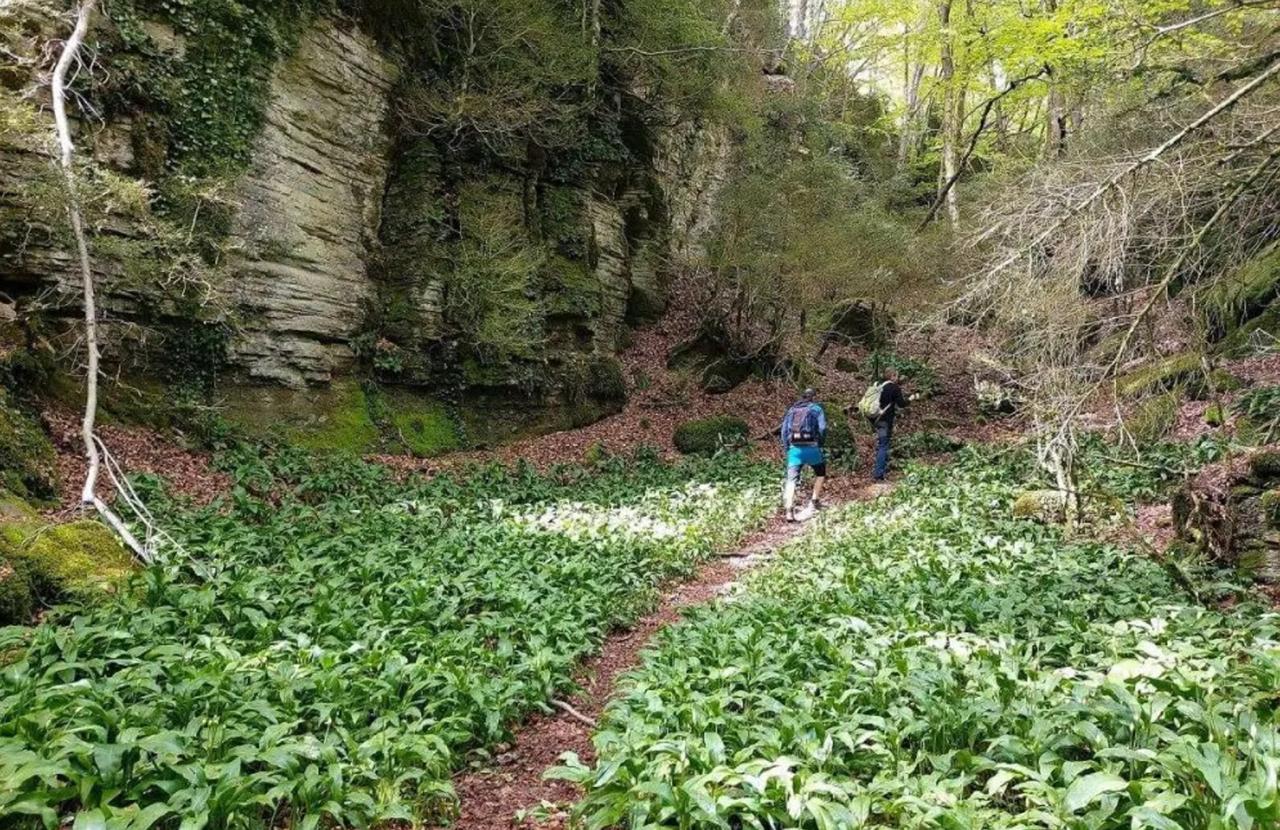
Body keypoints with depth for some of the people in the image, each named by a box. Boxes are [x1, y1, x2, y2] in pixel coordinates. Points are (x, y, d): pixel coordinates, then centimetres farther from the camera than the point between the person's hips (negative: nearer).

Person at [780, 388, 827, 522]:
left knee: (791, 479, -2)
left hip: (794, 448, 3)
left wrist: (786, 448, 15)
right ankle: (814, 501, 22)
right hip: (811, 447, -2)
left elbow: (784, 430, 12)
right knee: (820, 473, 23)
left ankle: (789, 510, -17)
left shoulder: (792, 409, 18)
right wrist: (821, 444, 7)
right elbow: (822, 428, -5)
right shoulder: (817, 409, 6)